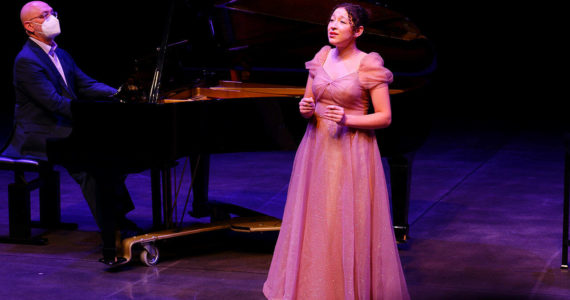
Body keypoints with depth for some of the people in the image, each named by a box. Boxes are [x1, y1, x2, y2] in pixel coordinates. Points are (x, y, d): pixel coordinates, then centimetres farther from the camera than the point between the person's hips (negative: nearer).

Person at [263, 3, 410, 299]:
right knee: (314, 224, 7)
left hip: (351, 152, -5)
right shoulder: (321, 58, 7)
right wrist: (305, 109, -6)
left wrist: (347, 120, -20)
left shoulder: (369, 65, -8)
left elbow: (385, 117, -8)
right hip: (316, 149, 5)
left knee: (348, 227, -3)